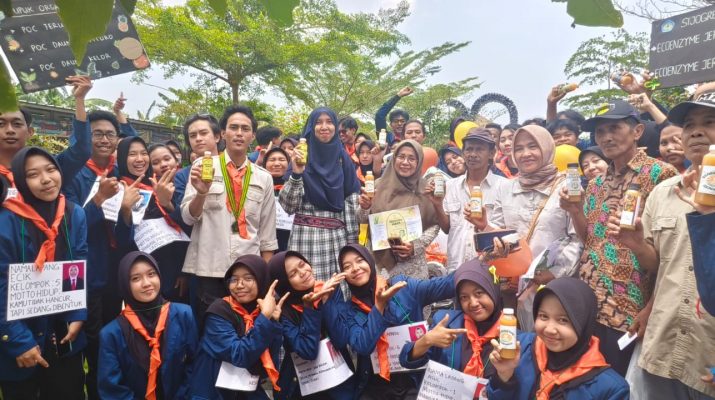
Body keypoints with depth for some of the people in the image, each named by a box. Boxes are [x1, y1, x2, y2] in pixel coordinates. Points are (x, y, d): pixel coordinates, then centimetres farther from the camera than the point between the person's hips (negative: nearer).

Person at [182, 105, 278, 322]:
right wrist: (201, 192, -21)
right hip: (210, 270, -2)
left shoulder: (264, 178, 8)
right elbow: (188, 217, -2)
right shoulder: (203, 166, 2)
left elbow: (267, 233, 10)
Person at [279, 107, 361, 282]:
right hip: (306, 236, -2)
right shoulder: (301, 158, 1)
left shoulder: (343, 158, 8)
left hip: (338, 237, 3)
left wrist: (352, 240, 4)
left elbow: (352, 203, 8)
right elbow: (288, 205, -5)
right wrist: (296, 174, -19)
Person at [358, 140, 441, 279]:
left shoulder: (425, 189, -2)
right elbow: (364, 221, 6)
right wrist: (365, 208, -14)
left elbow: (435, 224, 1)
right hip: (382, 259, 1)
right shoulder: (380, 185, 1)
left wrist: (416, 245, -11)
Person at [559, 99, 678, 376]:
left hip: (628, 308, -5)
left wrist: (653, 307, -13)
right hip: (588, 303, 6)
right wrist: (574, 211, -4)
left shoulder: (660, 174, -7)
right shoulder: (596, 185, 12)